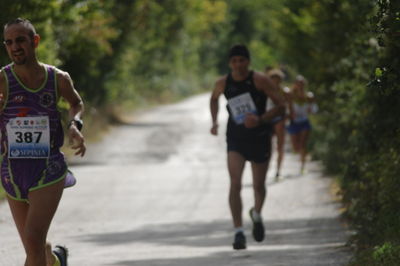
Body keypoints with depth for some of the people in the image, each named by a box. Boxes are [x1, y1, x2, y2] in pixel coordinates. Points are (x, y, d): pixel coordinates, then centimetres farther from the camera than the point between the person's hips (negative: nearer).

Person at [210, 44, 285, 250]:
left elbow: (281, 106, -12)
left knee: (258, 186, 10)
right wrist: (214, 121, 7)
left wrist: (260, 119, -26)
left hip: (259, 138, -1)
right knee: (235, 184, -17)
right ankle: (238, 231, -16)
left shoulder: (260, 80, -12)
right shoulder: (223, 83, -3)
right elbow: (214, 99, 21)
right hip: (235, 139, 1)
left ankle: (256, 215, 43)